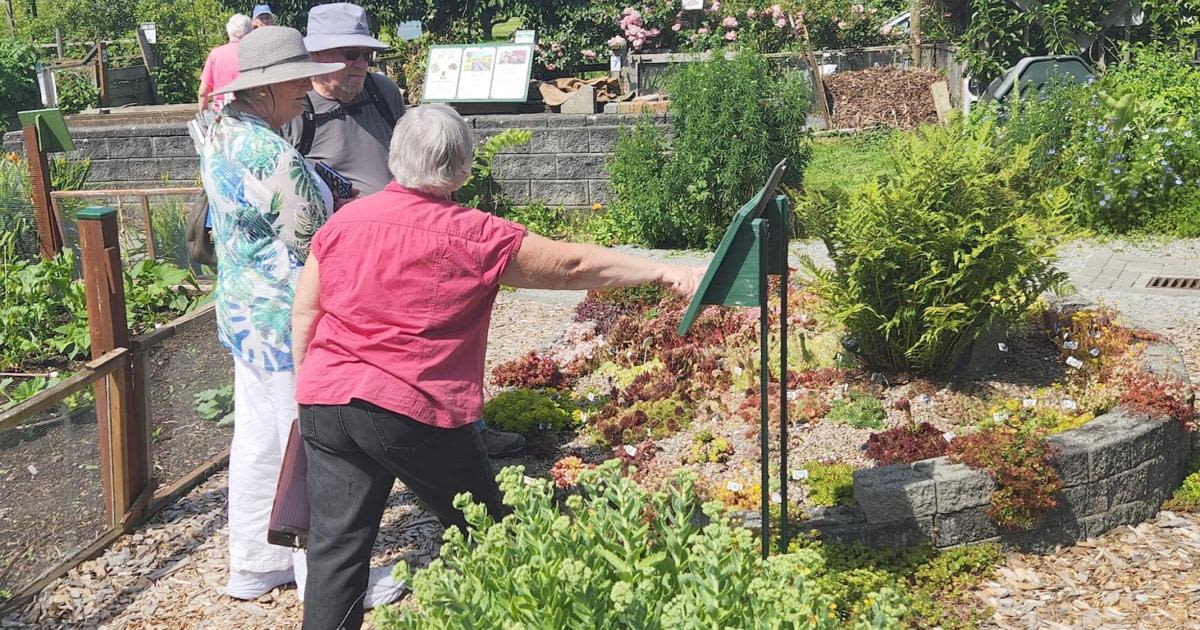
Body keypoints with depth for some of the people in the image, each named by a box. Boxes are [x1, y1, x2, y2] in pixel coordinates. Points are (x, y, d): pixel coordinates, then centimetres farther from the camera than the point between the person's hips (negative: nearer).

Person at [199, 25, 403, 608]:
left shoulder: (222, 135, 4)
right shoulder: (276, 159, -25)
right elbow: (314, 250, -19)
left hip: (243, 313, 10)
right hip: (288, 320, -9)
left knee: (256, 440, 18)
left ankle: (253, 564, 31)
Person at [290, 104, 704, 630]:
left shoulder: (342, 221, 6)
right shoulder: (477, 238, -8)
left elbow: (303, 315, 12)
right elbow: (574, 265, -4)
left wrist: (308, 385, 24)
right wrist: (665, 272, 3)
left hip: (323, 401, 5)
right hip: (411, 410, -4)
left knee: (336, 547, 8)